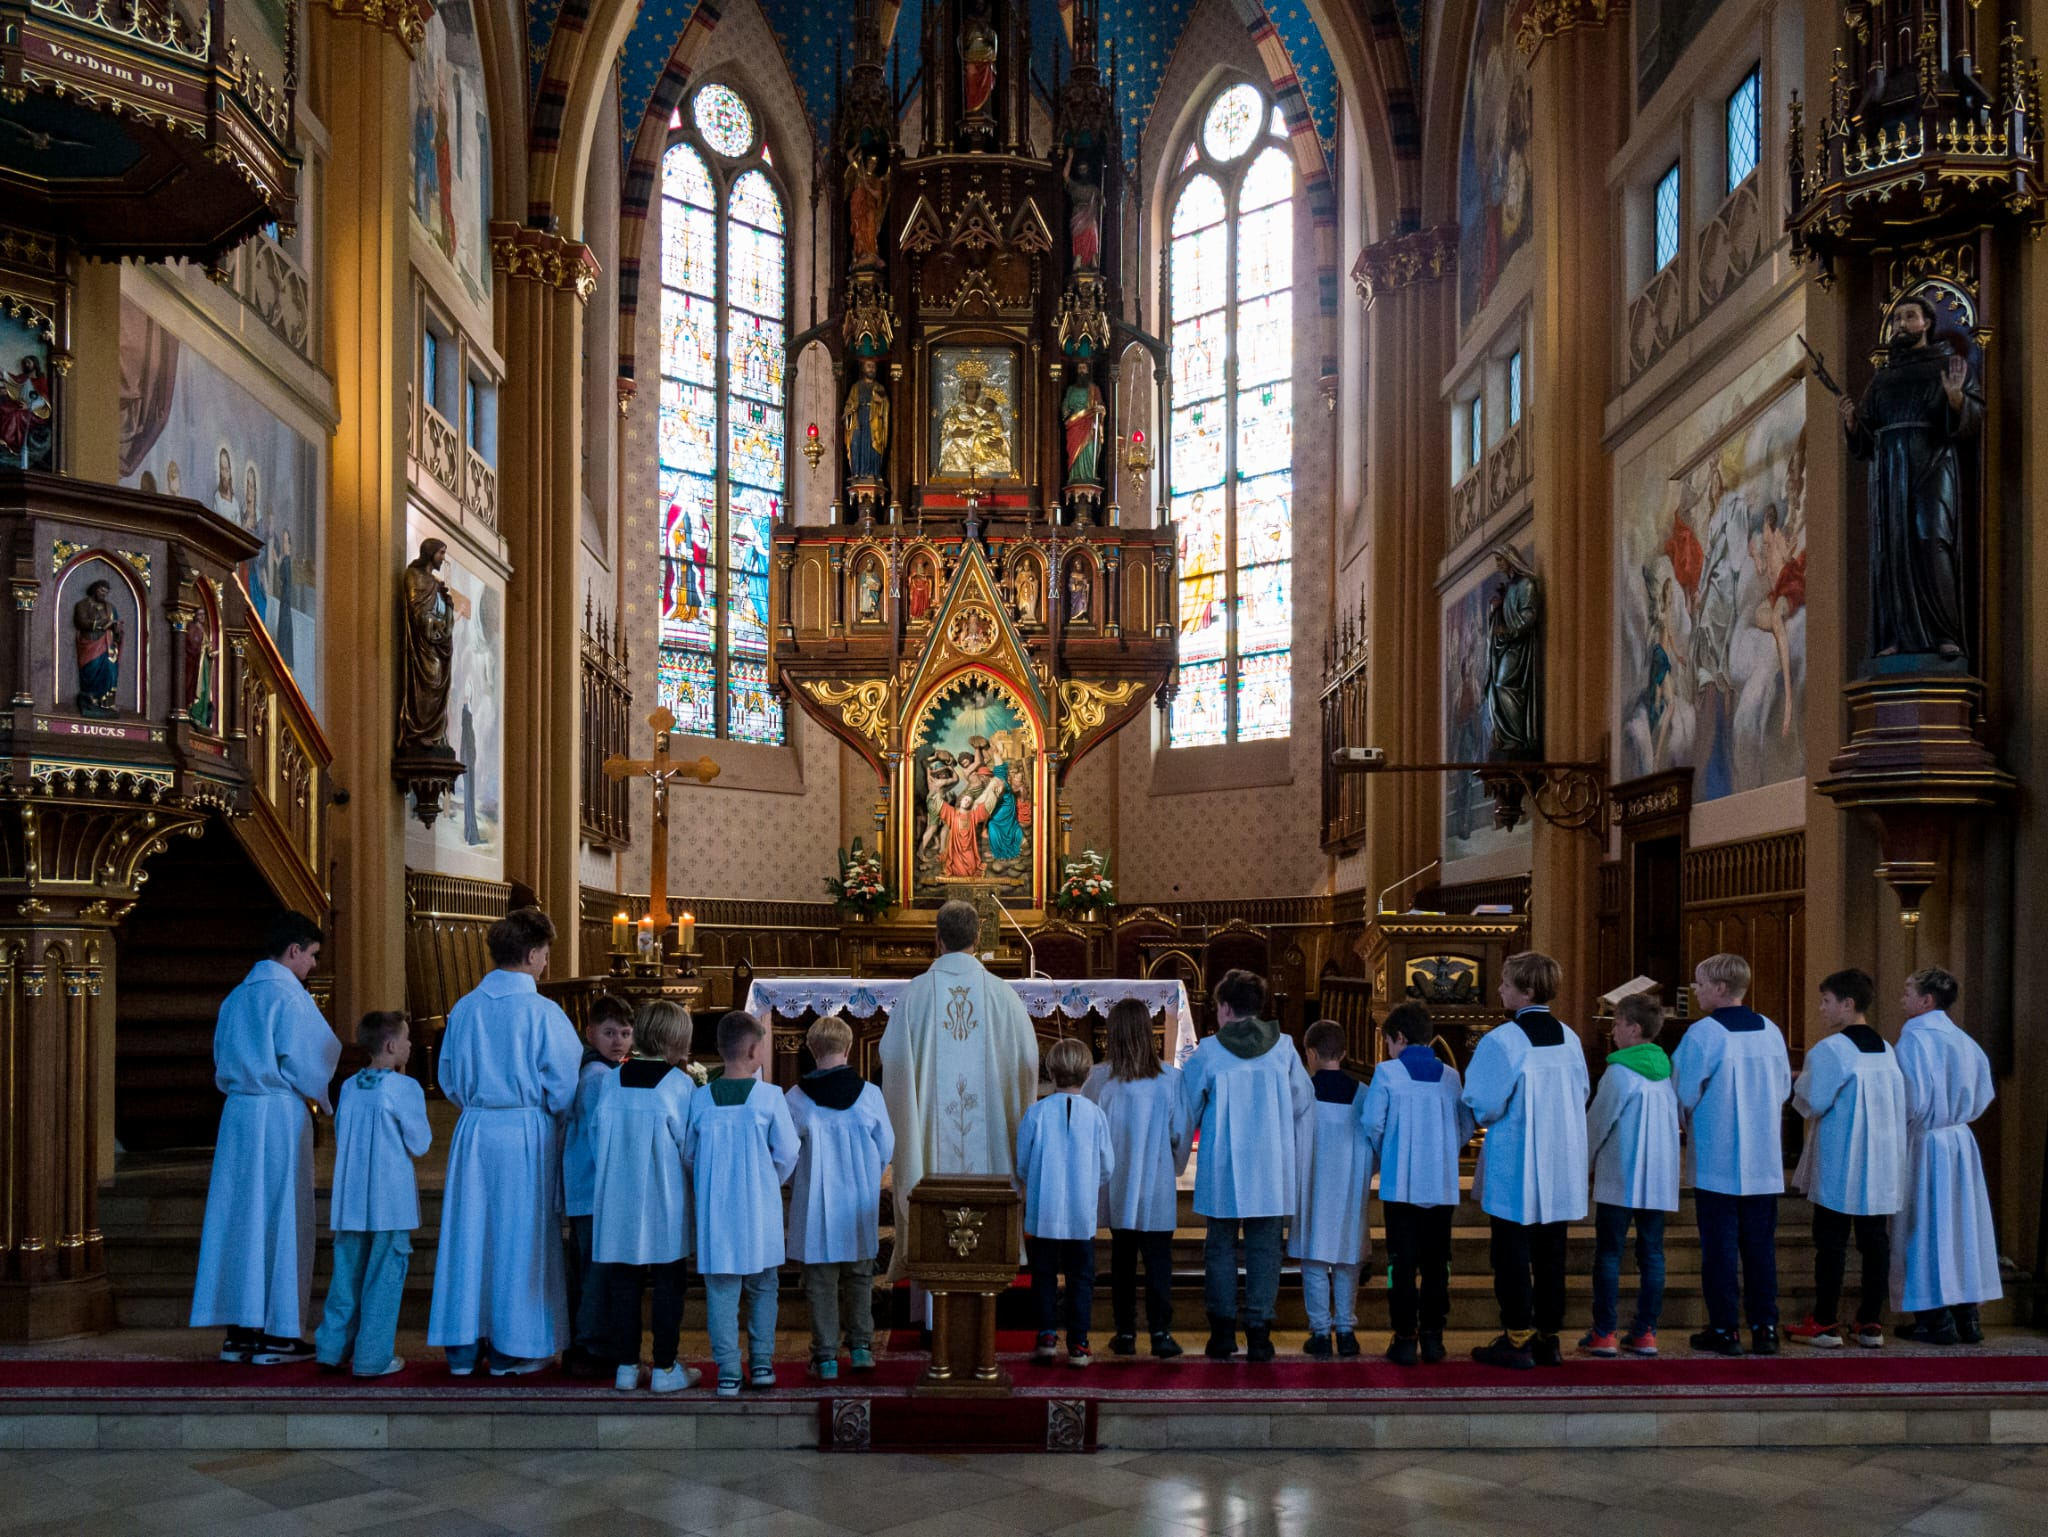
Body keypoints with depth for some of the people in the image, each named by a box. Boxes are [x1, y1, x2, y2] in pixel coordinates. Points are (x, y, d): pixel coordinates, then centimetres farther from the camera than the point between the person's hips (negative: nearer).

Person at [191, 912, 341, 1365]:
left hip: (237, 1113, 7)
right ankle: (276, 1333, 3)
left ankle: (238, 1331, 14)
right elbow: (307, 1064, -11)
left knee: (239, 1218, 10)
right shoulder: (289, 996, -11)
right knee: (282, 1220, -1)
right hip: (281, 1114, -7)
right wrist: (323, 1097, 7)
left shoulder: (236, 997, 12)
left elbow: (223, 1064, 17)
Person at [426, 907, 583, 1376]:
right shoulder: (542, 1013, -12)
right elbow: (564, 1090, -8)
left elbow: (449, 1081, 11)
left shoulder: (463, 1009, 1)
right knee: (519, 1239, 6)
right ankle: (511, 1350, 13)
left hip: (473, 1132, 4)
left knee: (468, 1235, 11)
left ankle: (463, 1347, 18)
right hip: (527, 1134, -4)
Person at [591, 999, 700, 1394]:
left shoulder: (609, 1080, 0)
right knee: (669, 1283, 7)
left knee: (623, 1283, 12)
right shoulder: (679, 1084, -11)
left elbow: (595, 1137, 6)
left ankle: (625, 1366, 17)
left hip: (617, 1200, 4)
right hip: (665, 1204, -3)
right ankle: (665, 1368, 10)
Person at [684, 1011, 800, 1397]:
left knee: (721, 1290, 5)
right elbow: (787, 1154, -4)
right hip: (759, 1210, -1)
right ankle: (762, 1363, 16)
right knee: (762, 1286, 14)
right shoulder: (769, 1097, -10)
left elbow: (688, 1156, 6)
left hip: (714, 1210, 1)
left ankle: (727, 1372, 5)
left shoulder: (700, 1100, -4)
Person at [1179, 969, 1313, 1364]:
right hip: (1271, 1169, 1)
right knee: (1264, 1249, 6)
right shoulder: (1283, 1049, -1)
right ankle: (1259, 1333, 3)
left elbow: (1186, 1112, 2)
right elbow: (1304, 1106, 5)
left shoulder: (1207, 1053, -6)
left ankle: (1223, 1332, 10)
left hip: (1221, 1168, -1)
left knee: (1220, 1246, 9)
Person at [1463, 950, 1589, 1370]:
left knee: (1512, 1254, 2)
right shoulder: (1569, 1037, 3)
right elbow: (1582, 1095, 12)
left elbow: (1484, 1106, -17)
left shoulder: (1501, 1041, -17)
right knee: (1550, 1254, 12)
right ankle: (1549, 1338, 18)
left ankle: (1517, 1341, 5)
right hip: (1560, 1168, 6)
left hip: (1514, 1169, -6)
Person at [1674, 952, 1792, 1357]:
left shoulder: (1702, 1034, -14)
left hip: (1717, 1161, -5)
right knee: (1760, 1243, 11)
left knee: (1720, 1245, 3)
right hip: (1764, 1162, 5)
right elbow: (1784, 1090, 11)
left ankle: (1724, 1329, 7)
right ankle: (1764, 1327, 13)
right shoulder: (1770, 1030, 3)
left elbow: (1684, 1096, -11)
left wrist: (1692, 1115, 10)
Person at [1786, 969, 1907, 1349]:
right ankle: (1871, 1324, 11)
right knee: (1875, 1240, 8)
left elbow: (1811, 1102, -13)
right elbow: (1900, 1107, 14)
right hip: (1881, 1163, 6)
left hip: (1838, 1167, -6)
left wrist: (1799, 1080, 6)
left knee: (1830, 1242, 0)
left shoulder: (1828, 1050, -14)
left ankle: (1824, 1324, 4)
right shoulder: (1887, 1050, 8)